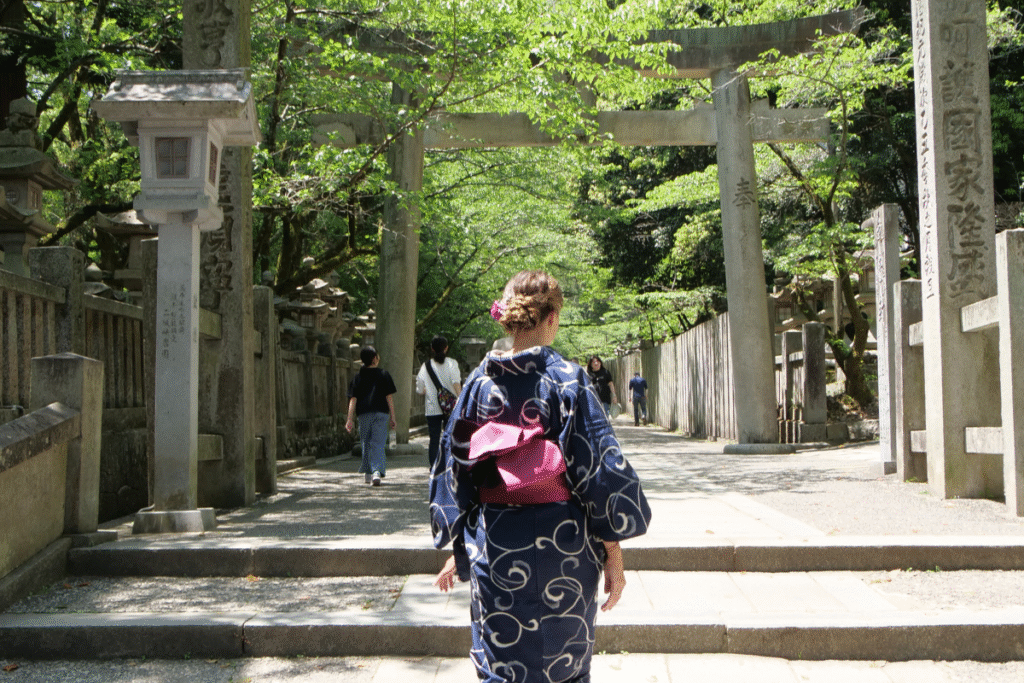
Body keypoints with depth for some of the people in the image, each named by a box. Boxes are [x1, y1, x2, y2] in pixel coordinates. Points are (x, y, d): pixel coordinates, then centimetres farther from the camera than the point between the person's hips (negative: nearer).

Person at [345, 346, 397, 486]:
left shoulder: (358, 377, 7)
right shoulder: (383, 374, 3)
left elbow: (353, 399, 2)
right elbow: (389, 396, 0)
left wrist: (350, 419, 2)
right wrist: (392, 417, 4)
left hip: (364, 414, 2)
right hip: (381, 413, -2)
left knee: (366, 443, 15)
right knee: (378, 444, -3)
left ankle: (368, 474, 22)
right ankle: (377, 471, -21)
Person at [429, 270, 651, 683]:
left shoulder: (479, 382, 1)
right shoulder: (567, 378, -10)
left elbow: (454, 469, 5)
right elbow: (601, 466, -12)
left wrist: (457, 549, 14)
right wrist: (613, 554, -5)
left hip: (493, 544, 3)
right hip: (562, 541, -2)